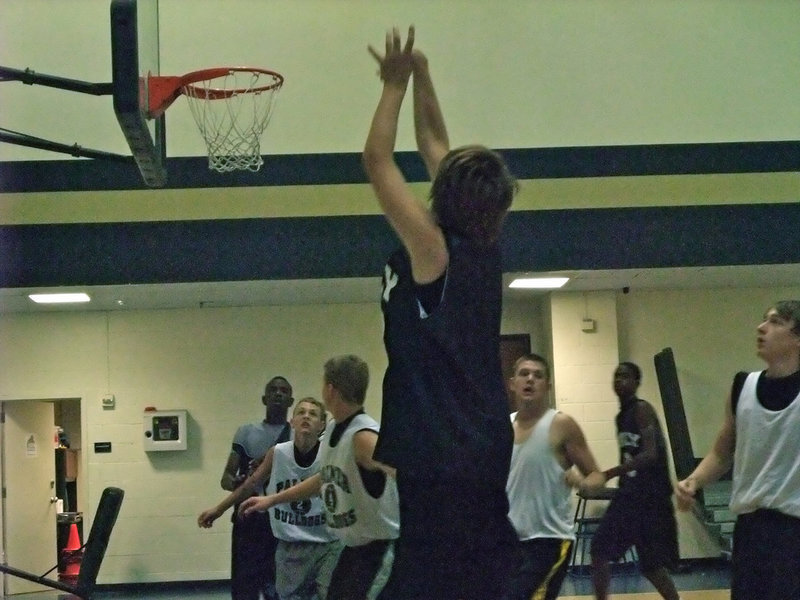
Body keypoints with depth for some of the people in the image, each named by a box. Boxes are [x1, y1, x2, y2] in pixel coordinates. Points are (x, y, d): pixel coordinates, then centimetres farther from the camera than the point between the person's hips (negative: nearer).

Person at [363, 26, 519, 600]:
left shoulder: (432, 249, -13)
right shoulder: (482, 245, 6)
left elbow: (377, 161, -8)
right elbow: (435, 146, 16)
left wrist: (396, 83, 2)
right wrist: (421, 78, 18)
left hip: (442, 456, -9)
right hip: (482, 448, 9)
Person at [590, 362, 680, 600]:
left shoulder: (642, 410, -11)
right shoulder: (621, 415, 16)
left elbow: (650, 455, -22)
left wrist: (610, 473, -28)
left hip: (651, 495, -9)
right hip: (630, 493, 9)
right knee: (599, 550, 8)